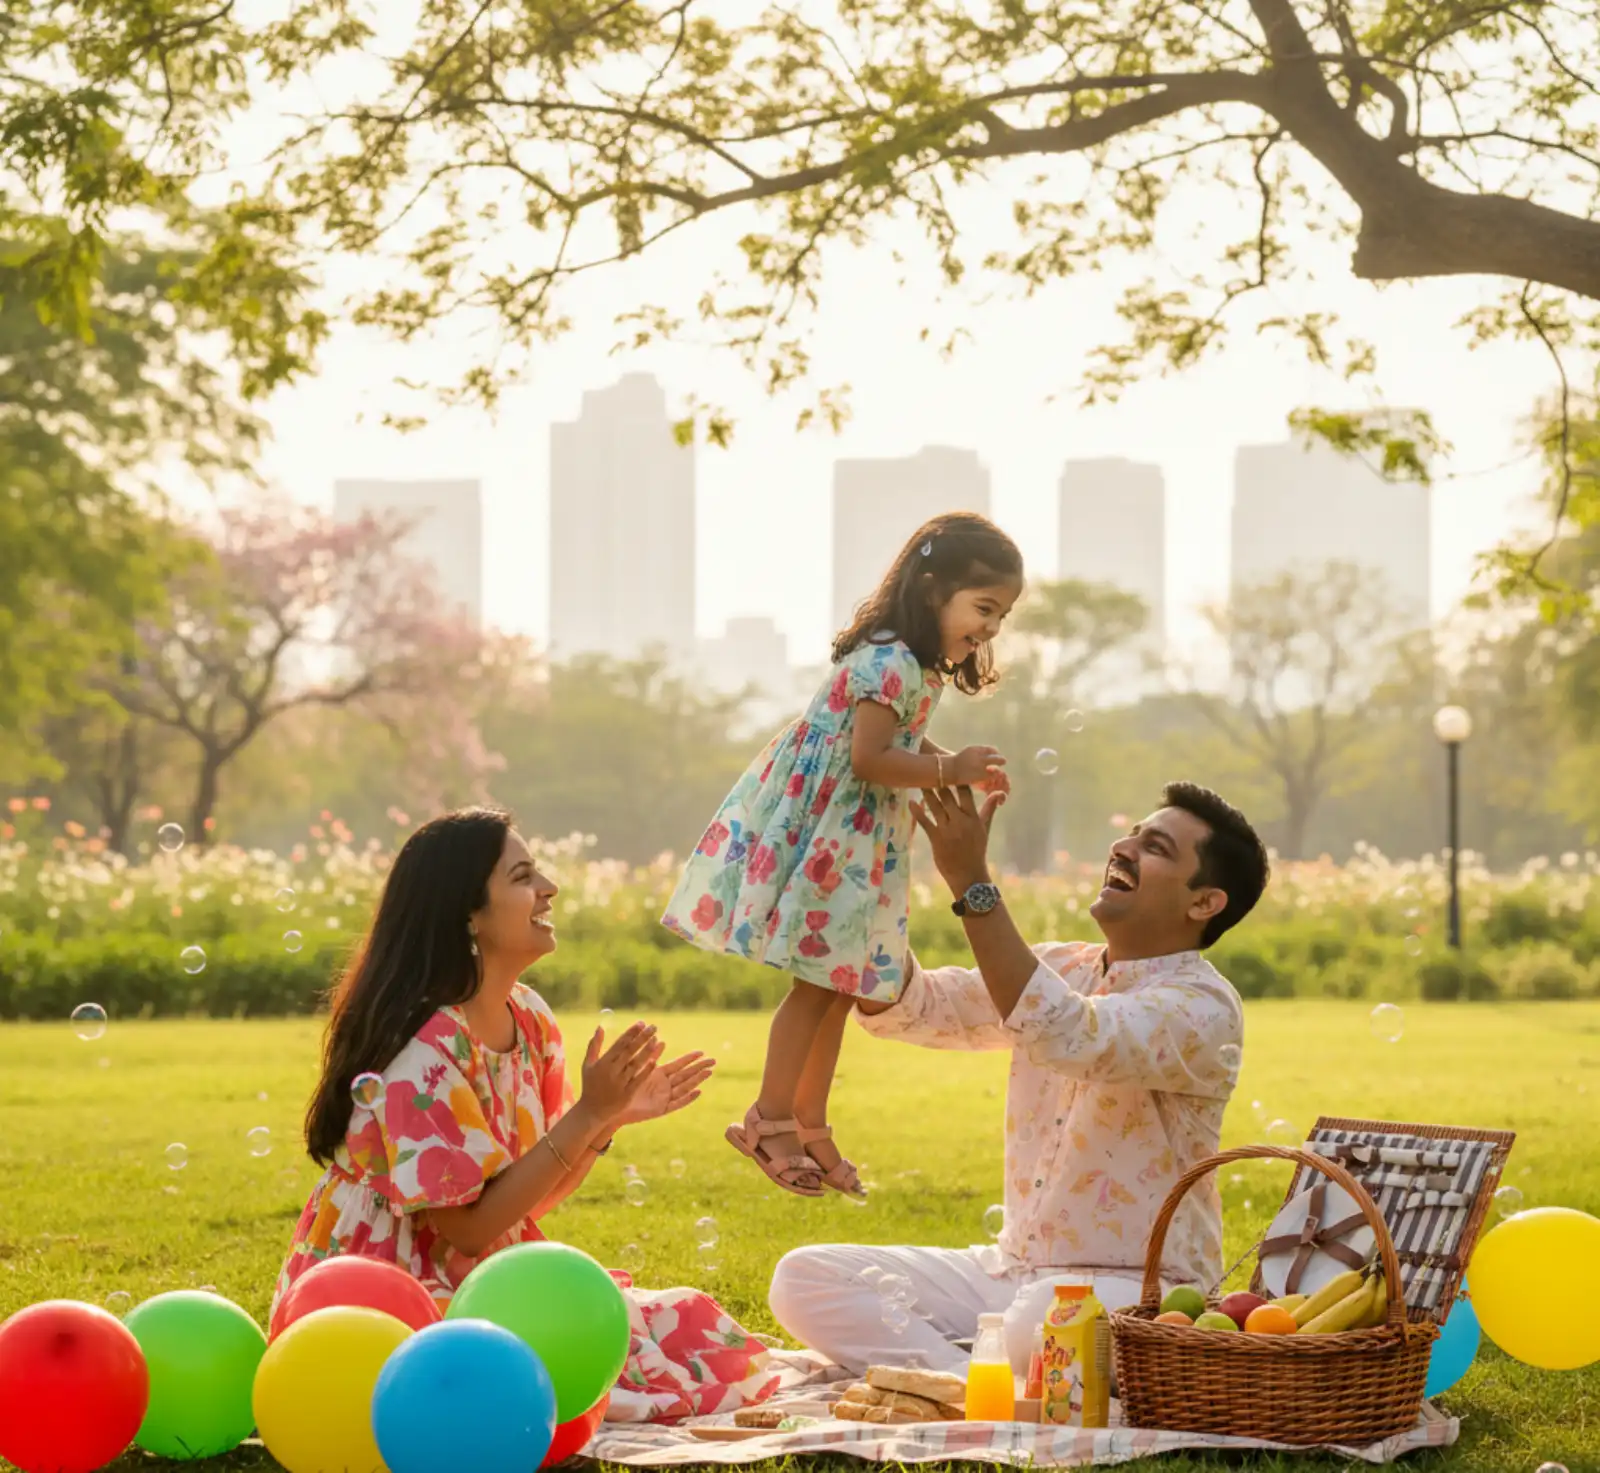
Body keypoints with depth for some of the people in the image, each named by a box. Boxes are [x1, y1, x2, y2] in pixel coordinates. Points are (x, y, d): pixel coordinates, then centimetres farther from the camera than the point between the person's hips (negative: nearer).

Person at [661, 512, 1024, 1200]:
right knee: (821, 981, -6)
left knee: (839, 982, 13)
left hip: (855, 842, 10)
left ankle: (807, 1124, 22)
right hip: (817, 834, -10)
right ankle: (770, 1122, 1)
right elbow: (868, 759, -25)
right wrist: (951, 769, -21)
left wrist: (963, 769, 1)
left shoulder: (917, 666, 11)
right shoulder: (890, 663, -21)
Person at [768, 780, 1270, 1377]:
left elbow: (1067, 1038, -30)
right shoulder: (1057, 968, 12)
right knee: (804, 1277, -9)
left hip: (1134, 1291, -8)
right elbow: (899, 1008, 5)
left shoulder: (1202, 1007, -12)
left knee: (1043, 1320, -43)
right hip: (1011, 1271, 8)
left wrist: (972, 882, -31)